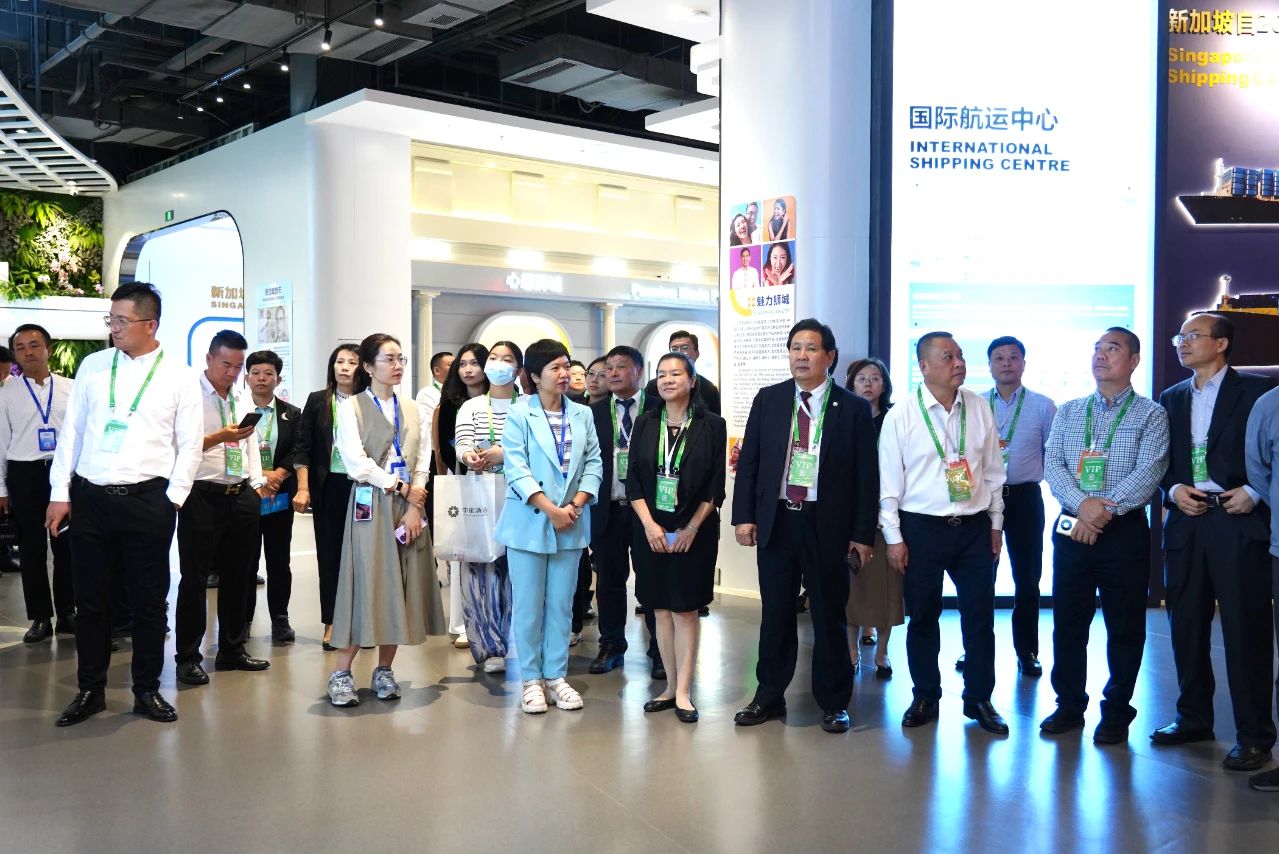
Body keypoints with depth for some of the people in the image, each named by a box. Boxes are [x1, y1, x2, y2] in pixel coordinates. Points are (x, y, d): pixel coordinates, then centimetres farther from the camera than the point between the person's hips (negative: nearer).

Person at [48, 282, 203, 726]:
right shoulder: (93, 366, 7)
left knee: (149, 601, 6)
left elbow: (189, 444, 0)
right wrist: (60, 494, 5)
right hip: (89, 497, 2)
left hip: (148, 501, -2)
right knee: (91, 600, 9)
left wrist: (173, 499, -6)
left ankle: (147, 690, 21)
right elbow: (71, 432, 9)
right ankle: (90, 690, 24)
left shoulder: (179, 376, -1)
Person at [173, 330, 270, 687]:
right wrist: (220, 437, -24)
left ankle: (232, 650, 26)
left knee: (239, 575, 13)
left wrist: (257, 484, 11)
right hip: (203, 496, -7)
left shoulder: (242, 400, 16)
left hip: (242, 496, 7)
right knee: (194, 578, 0)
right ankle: (188, 658, 11)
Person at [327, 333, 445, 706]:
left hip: (409, 506, 5)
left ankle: (384, 670, 13)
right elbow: (357, 463, -9)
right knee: (366, 584, -7)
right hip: (371, 506, -4)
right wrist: (401, 488, -10)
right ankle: (341, 673, 1)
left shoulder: (410, 409, 15)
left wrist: (415, 504, -7)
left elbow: (422, 461, 8)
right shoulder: (352, 407, 1)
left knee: (400, 587, 4)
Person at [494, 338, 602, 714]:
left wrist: (576, 504, -9)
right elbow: (516, 468, -11)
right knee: (528, 605, 3)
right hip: (529, 523, -3)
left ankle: (556, 676, 18)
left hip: (571, 523, 4)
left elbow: (593, 464, 6)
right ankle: (531, 680, 13)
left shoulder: (582, 415, 9)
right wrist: (550, 509, -17)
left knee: (561, 604, 8)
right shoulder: (519, 413, -3)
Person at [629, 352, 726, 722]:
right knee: (661, 609, 7)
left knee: (685, 609, -1)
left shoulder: (711, 425, -2)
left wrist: (691, 528, -10)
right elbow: (633, 479, 3)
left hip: (693, 531, -3)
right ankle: (671, 686, 16)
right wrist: (649, 524, -9)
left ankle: (683, 692, 4)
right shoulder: (645, 424, 5)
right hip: (651, 529, 3)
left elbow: (716, 484, -4)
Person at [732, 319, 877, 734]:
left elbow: (866, 475, -2)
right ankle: (769, 696, 24)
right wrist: (744, 515, -1)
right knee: (776, 614, 11)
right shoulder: (767, 400, 5)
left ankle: (833, 702, 23)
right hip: (776, 521, 2)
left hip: (828, 526, -2)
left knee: (829, 615, 8)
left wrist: (862, 534, -5)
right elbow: (749, 461, 6)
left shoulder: (853, 408, -2)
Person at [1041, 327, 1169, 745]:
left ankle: (1117, 712, 19)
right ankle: (1069, 706, 21)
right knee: (1068, 622, 8)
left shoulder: (1151, 414, 1)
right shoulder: (1068, 412, 11)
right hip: (1072, 529, 3)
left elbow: (1148, 472, -12)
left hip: (1124, 531, -3)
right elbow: (1052, 465, 0)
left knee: (1125, 626, 5)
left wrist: (1105, 510, -20)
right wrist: (1082, 504, -17)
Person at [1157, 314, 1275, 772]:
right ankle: (1194, 718, 25)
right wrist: (1173, 490, -2)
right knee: (1186, 626, 11)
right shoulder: (1171, 399, 15)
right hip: (1186, 524, 5)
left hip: (1239, 524, -5)